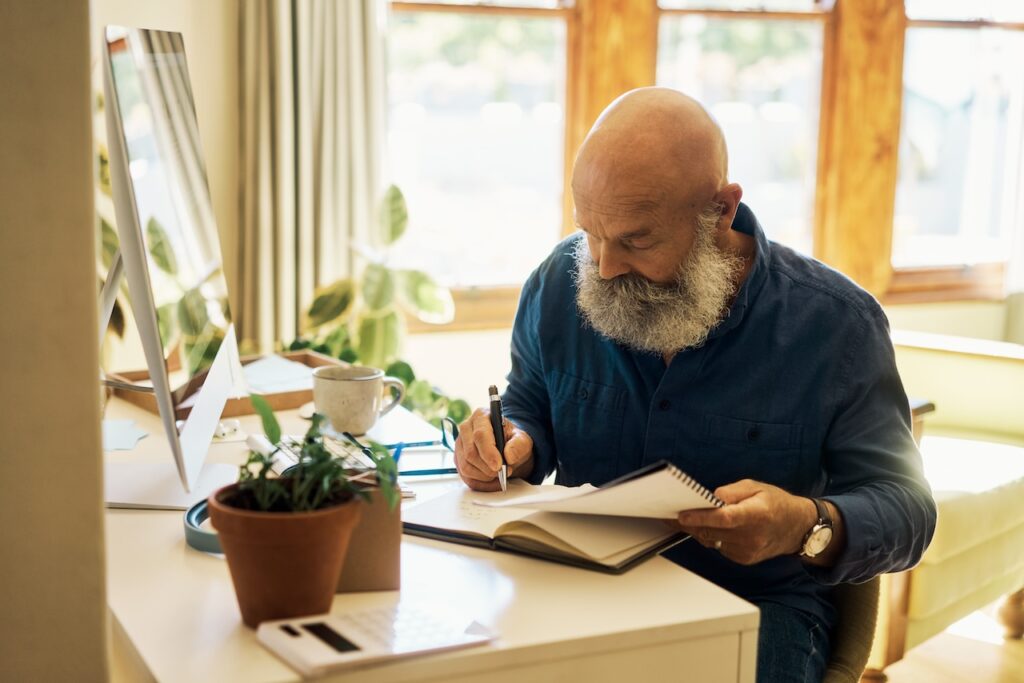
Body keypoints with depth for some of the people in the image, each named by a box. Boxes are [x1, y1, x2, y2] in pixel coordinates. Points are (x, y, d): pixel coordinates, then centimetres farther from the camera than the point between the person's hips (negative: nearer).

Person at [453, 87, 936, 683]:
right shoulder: (559, 284, -1)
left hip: (758, 606, -1)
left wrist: (810, 527, -28)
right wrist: (514, 445, -10)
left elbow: (907, 506, -6)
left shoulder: (835, 323, -11)